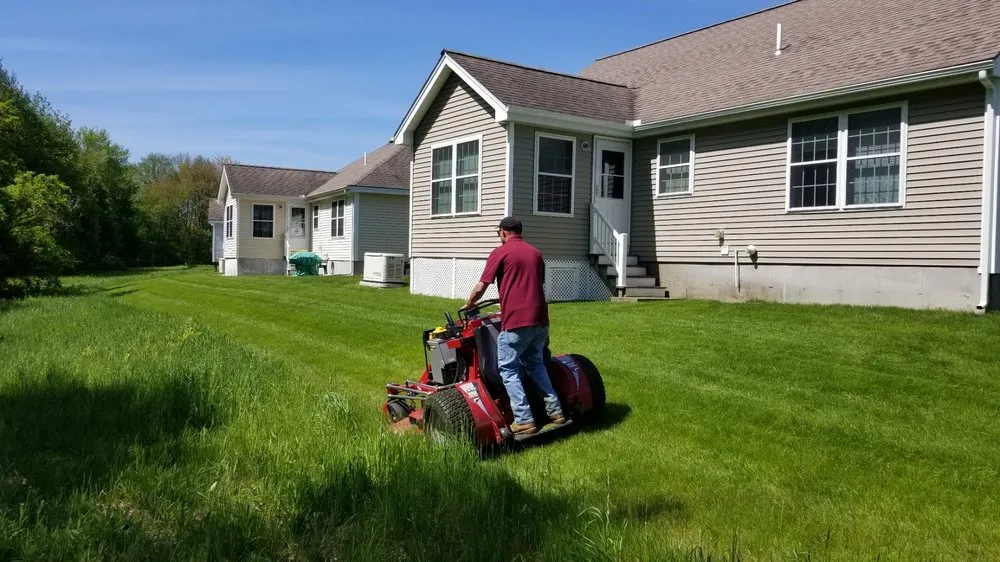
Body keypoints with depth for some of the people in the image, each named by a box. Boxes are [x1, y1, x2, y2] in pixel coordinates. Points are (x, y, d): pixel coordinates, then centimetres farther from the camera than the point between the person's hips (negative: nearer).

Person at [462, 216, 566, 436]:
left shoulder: (500, 252, -3)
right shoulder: (535, 253, 17)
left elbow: (481, 287, -4)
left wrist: (468, 305, 16)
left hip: (516, 320, -7)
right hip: (540, 319, 7)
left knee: (508, 369, 3)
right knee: (535, 363, 23)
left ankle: (524, 420, -3)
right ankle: (555, 410, 20)